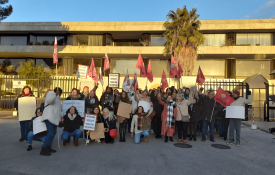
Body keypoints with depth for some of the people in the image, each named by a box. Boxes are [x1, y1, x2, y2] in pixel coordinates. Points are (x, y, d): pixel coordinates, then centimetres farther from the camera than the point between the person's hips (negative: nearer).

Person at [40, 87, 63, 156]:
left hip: (55, 118, 9)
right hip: (49, 117, -9)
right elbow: (49, 100, -23)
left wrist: (61, 116, 23)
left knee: (53, 133, 7)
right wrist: (56, 94, -31)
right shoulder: (50, 93, 0)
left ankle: (48, 148, 16)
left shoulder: (58, 98, 26)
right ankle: (43, 150, -10)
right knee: (50, 133, -16)